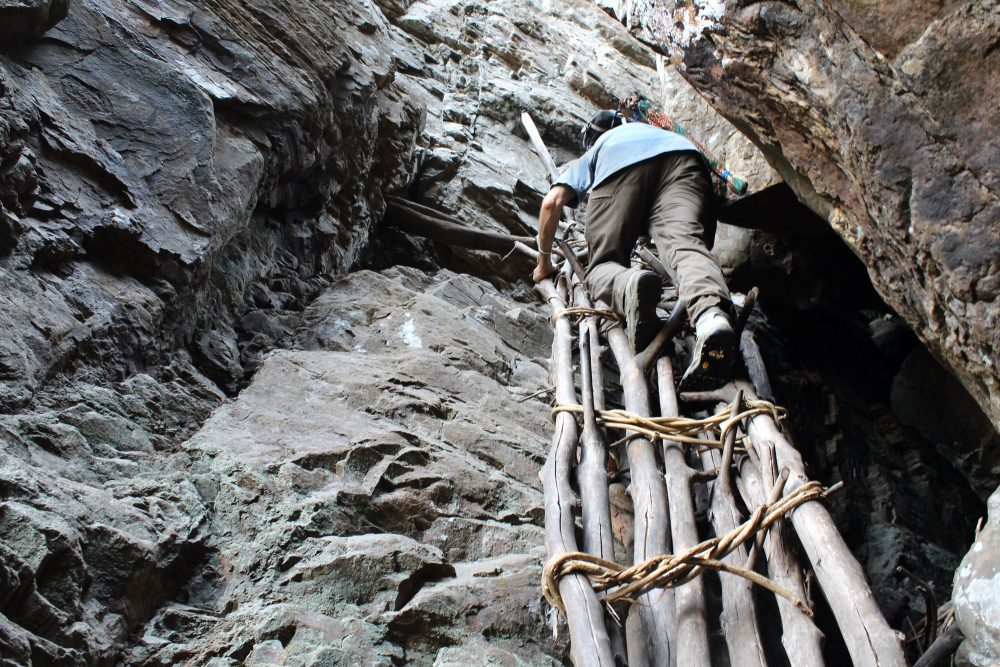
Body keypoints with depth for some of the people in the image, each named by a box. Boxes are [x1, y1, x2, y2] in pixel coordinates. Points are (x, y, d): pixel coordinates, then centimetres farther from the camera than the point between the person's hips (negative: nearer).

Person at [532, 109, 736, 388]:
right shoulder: (646, 128, 49)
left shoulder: (588, 158, 39)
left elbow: (552, 202, 21)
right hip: (683, 154, 2)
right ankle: (711, 313, -54)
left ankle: (629, 285, -38)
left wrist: (544, 261, 31)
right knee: (685, 241, -20)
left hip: (619, 166, -2)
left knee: (604, 264, 1)